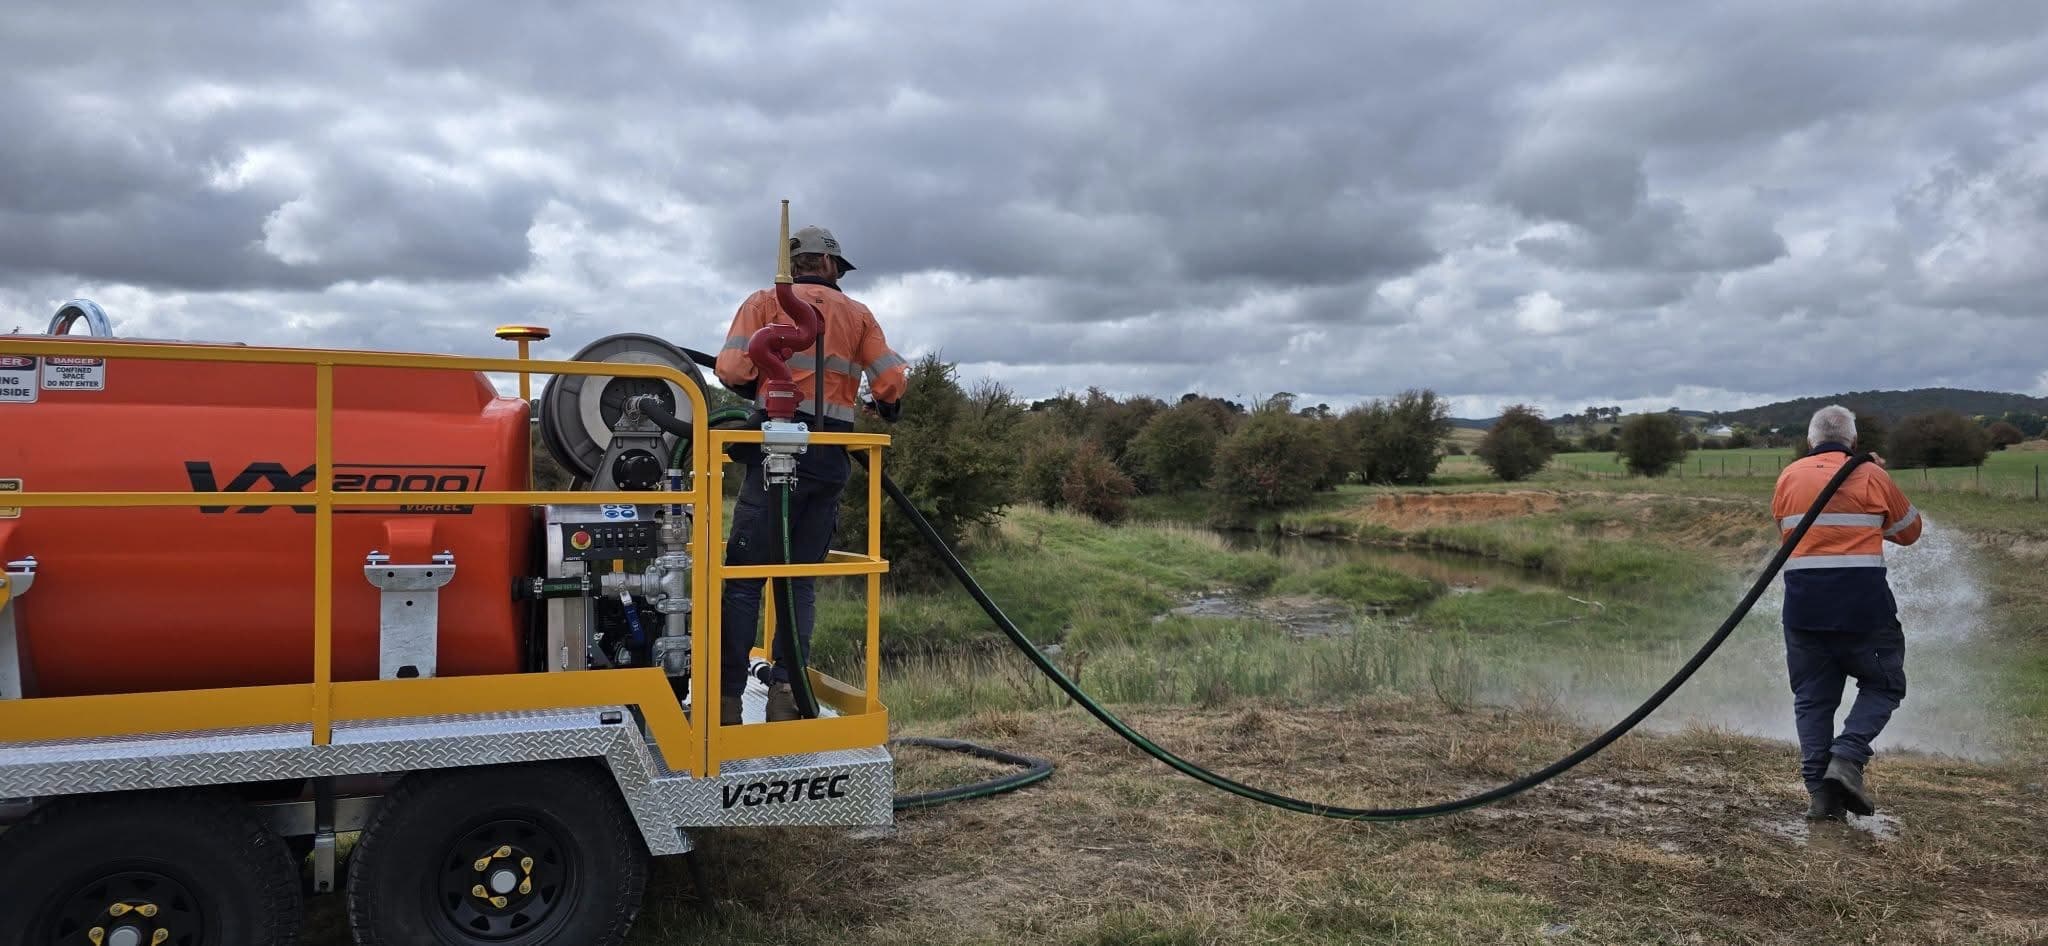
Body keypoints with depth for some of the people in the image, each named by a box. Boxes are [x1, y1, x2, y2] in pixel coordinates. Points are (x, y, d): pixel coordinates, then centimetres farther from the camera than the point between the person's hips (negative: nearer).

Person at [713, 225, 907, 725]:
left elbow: (732, 368, -6)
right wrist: (886, 411, 26)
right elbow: (891, 381, 5)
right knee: (800, 580, 10)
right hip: (831, 459, 3)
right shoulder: (858, 314, 14)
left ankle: (727, 700, -5)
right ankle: (785, 692, 4)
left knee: (744, 576, -1)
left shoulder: (765, 302, 7)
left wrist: (766, 389, 15)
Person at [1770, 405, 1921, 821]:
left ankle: (1819, 790, 5)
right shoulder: (1871, 476, 0)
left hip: (1803, 600, 3)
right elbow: (1909, 531, 13)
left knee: (1813, 697, 9)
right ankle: (1847, 757, -7)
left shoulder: (1788, 477, 9)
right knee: (1883, 684, 13)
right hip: (1862, 599, -3)